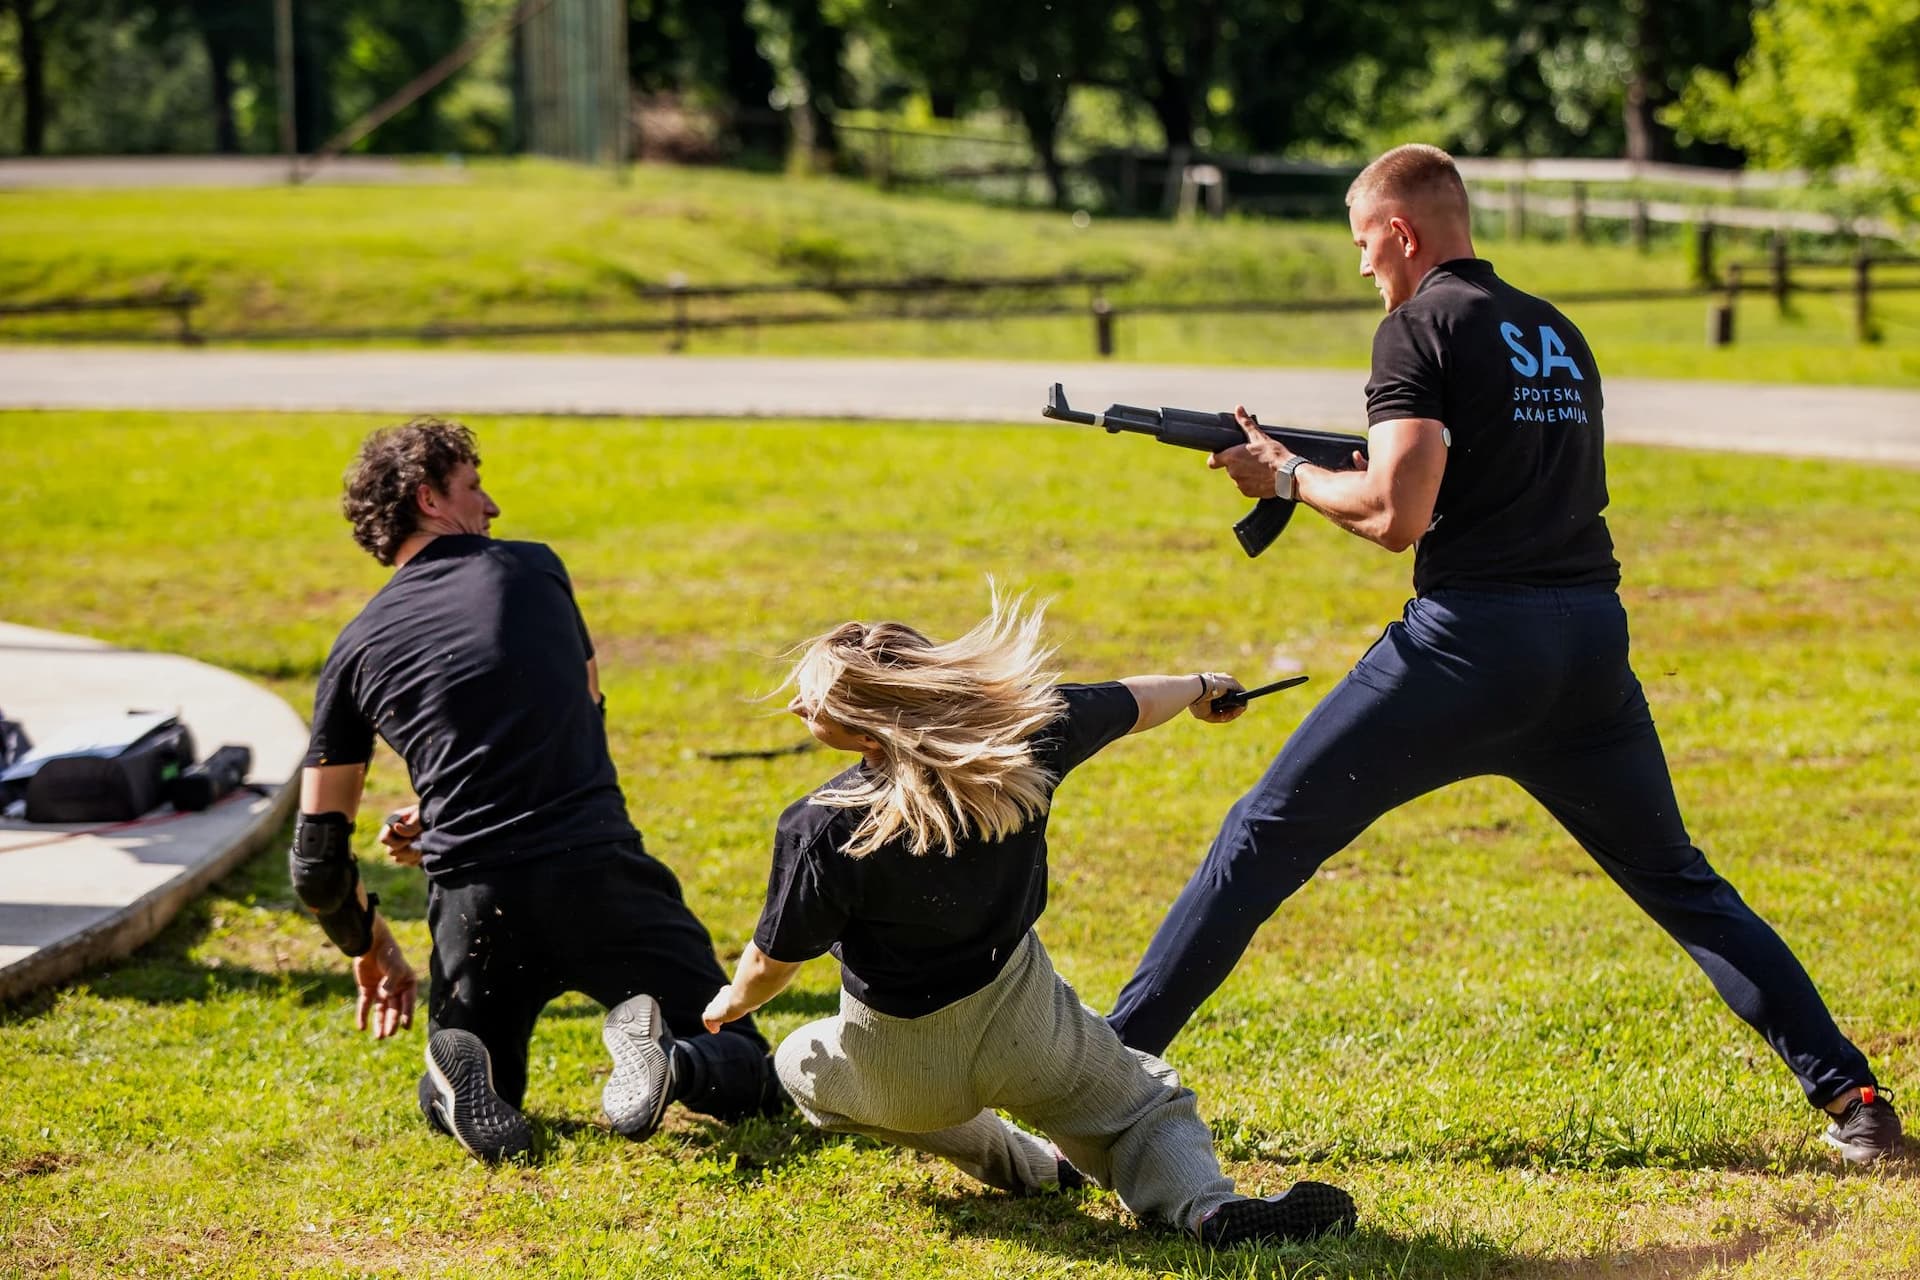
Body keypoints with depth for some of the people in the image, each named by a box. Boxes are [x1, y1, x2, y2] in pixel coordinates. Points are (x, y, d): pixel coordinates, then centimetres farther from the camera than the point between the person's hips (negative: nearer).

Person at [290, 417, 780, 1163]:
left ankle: (464, 1069, -12)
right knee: (748, 1077, 10)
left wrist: (370, 951, 29)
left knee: (448, 1103, 24)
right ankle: (670, 1058, -24)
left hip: (475, 902, 1)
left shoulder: (357, 649, 10)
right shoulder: (533, 572, 10)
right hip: (598, 873, -1)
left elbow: (319, 862, 11)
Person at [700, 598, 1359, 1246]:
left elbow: (774, 960, -12)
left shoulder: (819, 831, -27)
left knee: (799, 1064, 30)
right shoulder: (1021, 728, -17)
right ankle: (1208, 1204, -17)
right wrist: (1200, 688, 26)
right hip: (1024, 1022, 2)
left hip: (899, 1068, -2)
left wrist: (732, 1002, 13)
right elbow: (1133, 705, 3)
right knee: (1141, 1108, 18)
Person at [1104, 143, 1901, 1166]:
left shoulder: (1421, 328, -3)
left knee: (1264, 838, 2)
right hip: (1592, 639, 6)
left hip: (1470, 635, -6)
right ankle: (1850, 1093, 6)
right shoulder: (1558, 334, 20)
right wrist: (1344, 471, 23)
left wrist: (1290, 477, 5)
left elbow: (1396, 516, -12)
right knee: (1679, 883, 16)